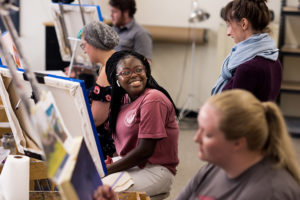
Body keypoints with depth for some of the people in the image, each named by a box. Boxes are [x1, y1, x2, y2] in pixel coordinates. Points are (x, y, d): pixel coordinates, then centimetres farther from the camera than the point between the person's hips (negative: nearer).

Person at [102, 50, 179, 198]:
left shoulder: (153, 99, -17)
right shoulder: (125, 99, 10)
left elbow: (145, 150, -19)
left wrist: (107, 170, -17)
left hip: (155, 170, -8)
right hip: (132, 164, 8)